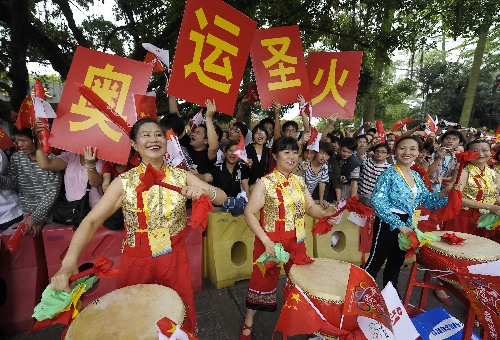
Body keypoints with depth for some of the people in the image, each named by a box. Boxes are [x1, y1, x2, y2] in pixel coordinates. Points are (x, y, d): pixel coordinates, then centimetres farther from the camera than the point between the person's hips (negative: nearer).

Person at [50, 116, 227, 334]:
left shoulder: (181, 176, -6)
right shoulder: (124, 182, -9)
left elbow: (221, 198, -7)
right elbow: (91, 221, -15)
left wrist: (204, 191, -29)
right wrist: (68, 263, -30)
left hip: (174, 257, 1)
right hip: (136, 260, -1)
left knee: (182, 319, 18)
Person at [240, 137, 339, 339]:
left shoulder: (299, 181, 3)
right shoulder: (265, 183, -16)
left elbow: (309, 207, 8)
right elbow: (249, 213, -17)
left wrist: (325, 214, -13)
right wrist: (266, 241, -22)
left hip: (296, 240, 6)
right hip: (270, 240, -5)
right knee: (263, 280, 9)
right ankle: (248, 323, 34)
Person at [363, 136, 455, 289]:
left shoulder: (416, 176, 8)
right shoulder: (389, 174, -16)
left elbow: (426, 200, 11)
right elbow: (377, 201, -25)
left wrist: (444, 192, -7)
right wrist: (398, 225, -24)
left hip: (406, 225, 8)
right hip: (387, 224, -8)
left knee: (396, 262, 20)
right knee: (375, 262, 1)